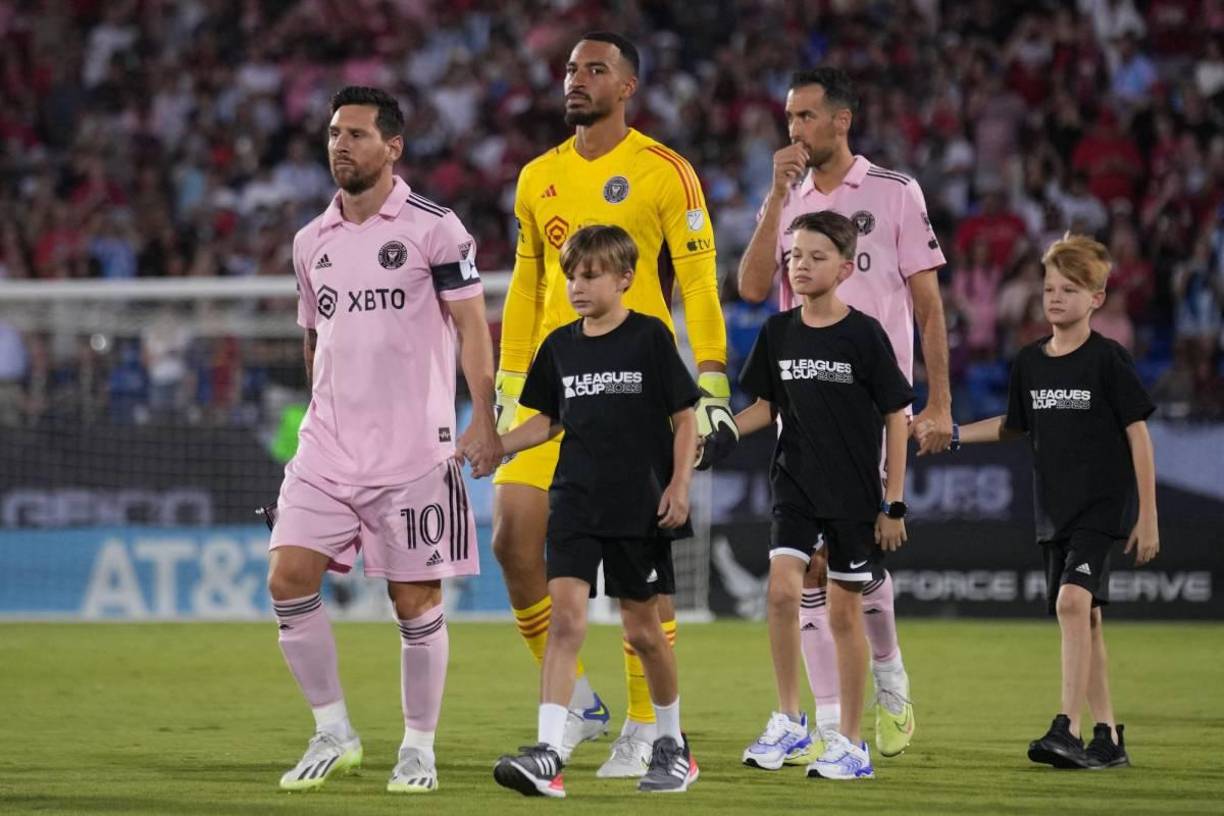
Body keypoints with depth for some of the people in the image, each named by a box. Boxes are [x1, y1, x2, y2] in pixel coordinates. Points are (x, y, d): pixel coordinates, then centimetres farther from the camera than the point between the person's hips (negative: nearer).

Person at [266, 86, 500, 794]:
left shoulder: (434, 228, -4)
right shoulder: (312, 240, 12)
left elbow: (472, 325, -6)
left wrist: (484, 419, -14)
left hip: (413, 451, -5)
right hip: (327, 451, 5)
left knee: (416, 600, 0)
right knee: (289, 578, -7)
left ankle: (419, 748, 13)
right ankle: (333, 733, 6)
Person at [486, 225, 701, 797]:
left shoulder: (650, 337, -4)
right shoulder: (560, 346, 8)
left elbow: (684, 418, -1)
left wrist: (679, 484, -10)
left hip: (640, 508, -3)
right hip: (575, 503, 3)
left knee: (642, 630, 6)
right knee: (565, 616, -11)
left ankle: (672, 744, 27)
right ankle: (548, 755, -19)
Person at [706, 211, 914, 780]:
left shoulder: (864, 335, -8)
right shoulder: (778, 332, 3)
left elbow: (895, 418, -4)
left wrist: (894, 504, -6)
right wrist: (726, 435, -7)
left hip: (853, 493, -3)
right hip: (795, 484, 3)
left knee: (845, 610, 3)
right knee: (782, 589, -15)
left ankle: (850, 742, 12)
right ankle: (788, 721, -2)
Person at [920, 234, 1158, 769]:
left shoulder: (1108, 360, -8)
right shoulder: (1029, 362, 8)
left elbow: (1138, 435, -6)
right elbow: (1014, 425, 24)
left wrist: (1148, 517, -7)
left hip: (1101, 505, -6)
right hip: (1054, 509, 6)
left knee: (1073, 600, -22)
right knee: (1083, 620, 7)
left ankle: (1066, 729, -25)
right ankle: (1108, 739, 13)